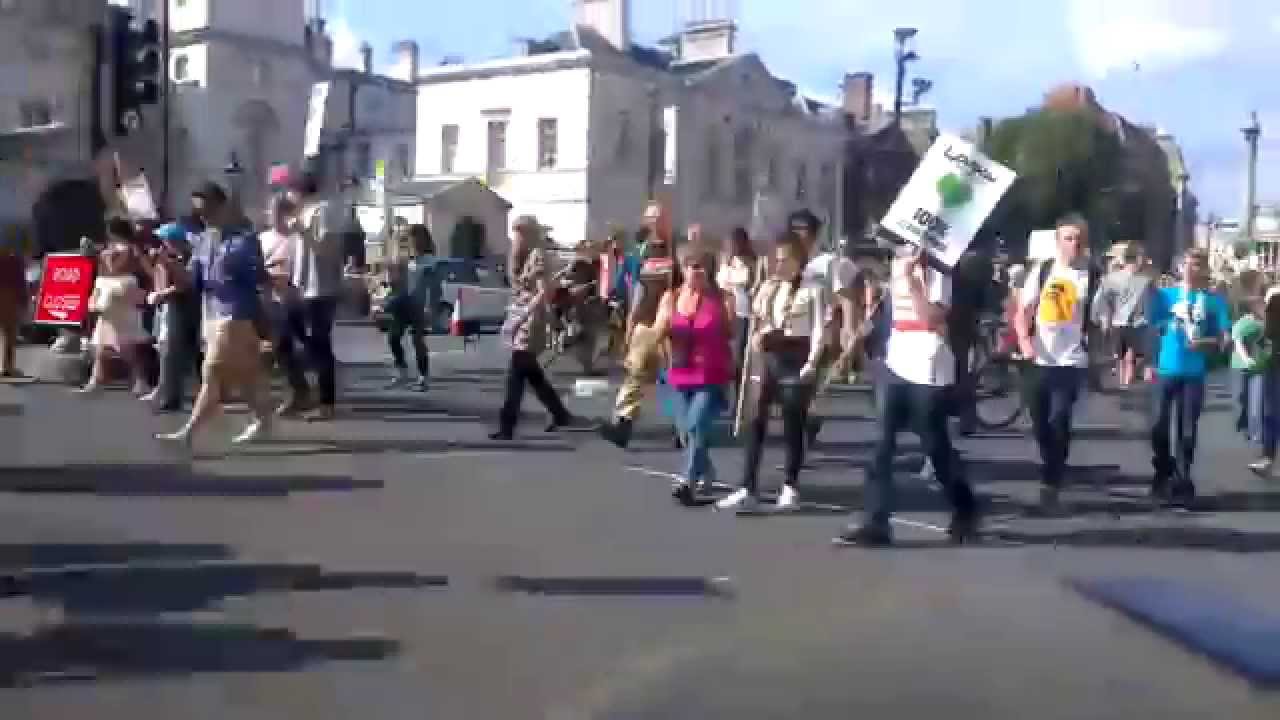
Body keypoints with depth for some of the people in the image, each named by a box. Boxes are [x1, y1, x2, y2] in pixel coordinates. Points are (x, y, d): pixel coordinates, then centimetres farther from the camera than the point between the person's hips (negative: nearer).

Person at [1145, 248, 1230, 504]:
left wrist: (1207, 343, -16)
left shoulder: (1214, 300, 2)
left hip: (1195, 373, 0)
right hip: (1166, 370, 1)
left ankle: (1182, 481, 14)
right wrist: (1150, 363, 2)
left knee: (1187, 430, 3)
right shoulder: (1166, 295, 3)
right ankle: (1163, 473, 24)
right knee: (1159, 426, 2)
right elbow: (1153, 330, 7)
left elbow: (1226, 337, 3)